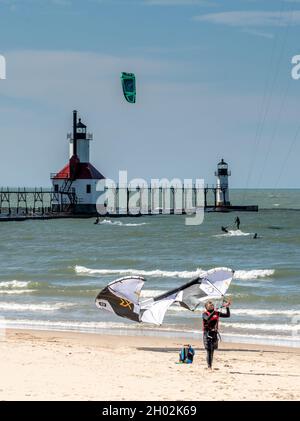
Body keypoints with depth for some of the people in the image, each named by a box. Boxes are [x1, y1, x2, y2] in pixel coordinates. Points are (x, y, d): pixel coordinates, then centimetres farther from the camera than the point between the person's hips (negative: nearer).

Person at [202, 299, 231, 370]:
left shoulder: (217, 313, 10)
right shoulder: (205, 314, -5)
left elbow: (228, 315, 11)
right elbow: (208, 318, -28)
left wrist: (227, 307, -3)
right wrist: (214, 311, -33)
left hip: (214, 334, 5)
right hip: (207, 334, -5)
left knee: (212, 351, 9)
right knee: (209, 351, -11)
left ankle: (210, 366, 16)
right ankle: (209, 367, -12)